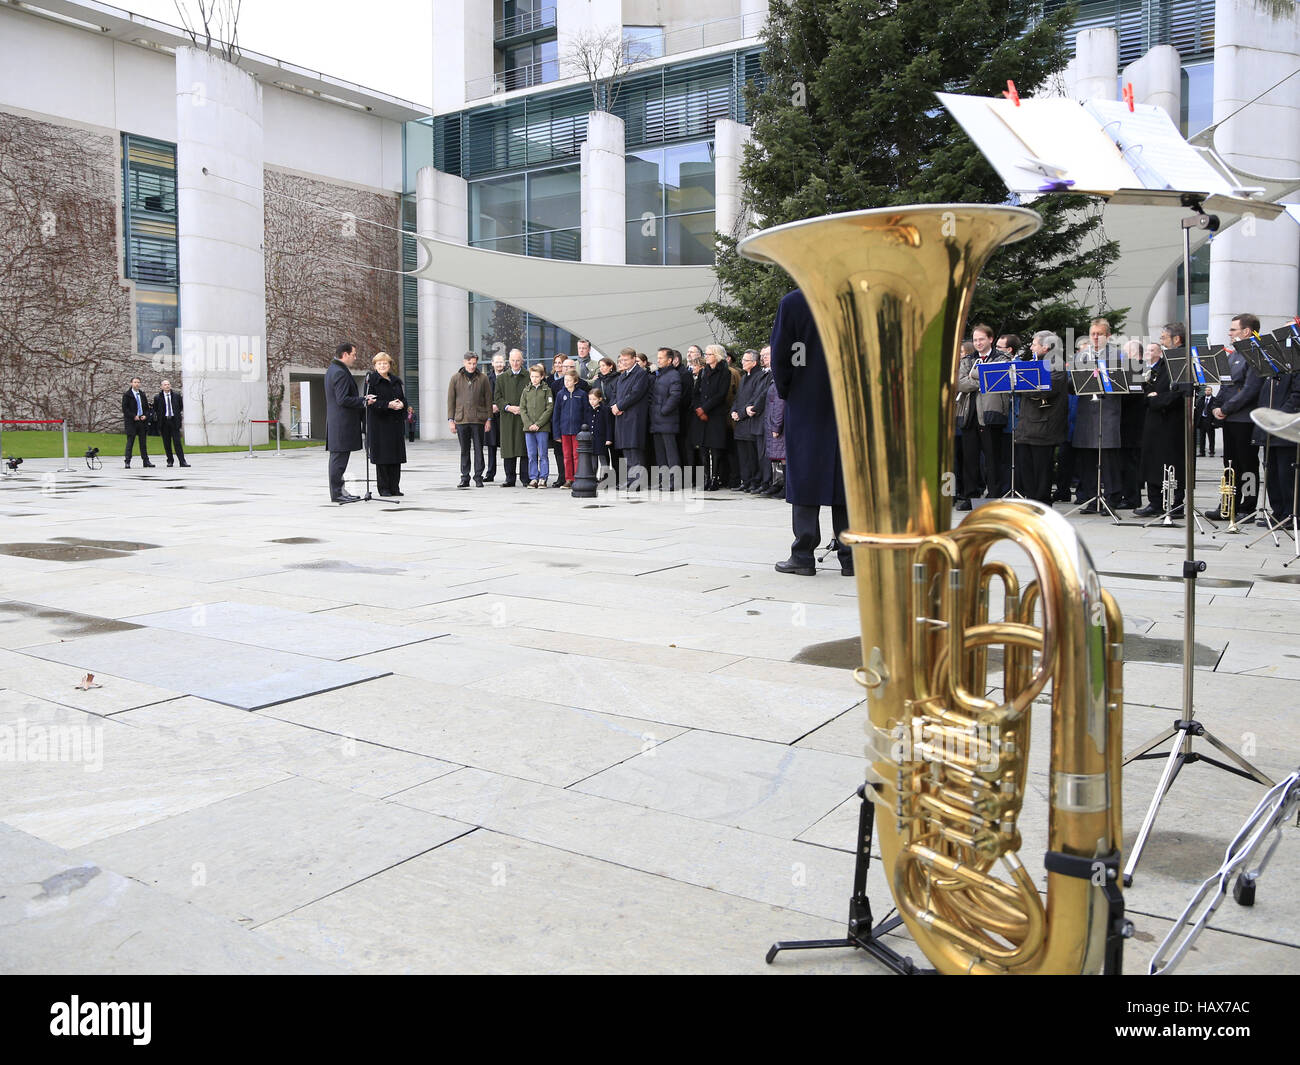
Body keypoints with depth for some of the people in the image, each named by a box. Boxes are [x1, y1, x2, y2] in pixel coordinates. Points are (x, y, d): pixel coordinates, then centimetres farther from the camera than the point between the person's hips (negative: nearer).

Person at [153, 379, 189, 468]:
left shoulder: (177, 396, 6)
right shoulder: (157, 398, 4)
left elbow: (181, 407, 18)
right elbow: (155, 410, 13)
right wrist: (159, 418, 6)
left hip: (174, 421, -1)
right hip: (164, 421, 1)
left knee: (177, 441, -6)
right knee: (167, 442, 4)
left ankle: (182, 461, -9)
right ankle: (170, 461, 13)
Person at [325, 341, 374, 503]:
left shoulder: (332, 370, 18)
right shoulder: (340, 373, -16)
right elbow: (343, 399, -21)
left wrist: (363, 398, 14)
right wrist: (364, 401, -13)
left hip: (335, 422, 11)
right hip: (342, 422, -11)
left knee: (337, 458, 14)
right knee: (339, 458, -7)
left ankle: (338, 491, 20)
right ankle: (337, 493, -4)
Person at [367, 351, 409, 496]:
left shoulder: (396, 381, 16)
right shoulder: (371, 380, -2)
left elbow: (404, 398, 16)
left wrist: (401, 404, -8)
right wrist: (388, 405, -20)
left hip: (396, 423, 5)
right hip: (379, 423, -5)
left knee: (396, 455, 5)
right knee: (382, 456, -4)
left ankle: (395, 487, 11)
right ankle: (383, 488, 3)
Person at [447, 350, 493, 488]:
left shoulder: (483, 378, 5)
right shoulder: (455, 378, 6)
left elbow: (488, 399, 7)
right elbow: (451, 400, 6)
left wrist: (489, 419, 1)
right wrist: (450, 420, 1)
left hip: (478, 419, -1)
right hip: (461, 419, 1)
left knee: (478, 449, 1)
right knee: (464, 450, 6)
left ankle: (478, 478, 8)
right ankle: (465, 478, 12)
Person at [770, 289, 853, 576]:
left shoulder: (792, 302, -7)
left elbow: (780, 355, -6)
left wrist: (785, 392, 7)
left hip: (806, 405, -2)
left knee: (805, 476, 4)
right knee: (846, 477, 7)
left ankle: (803, 555, 4)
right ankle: (850, 556, 9)